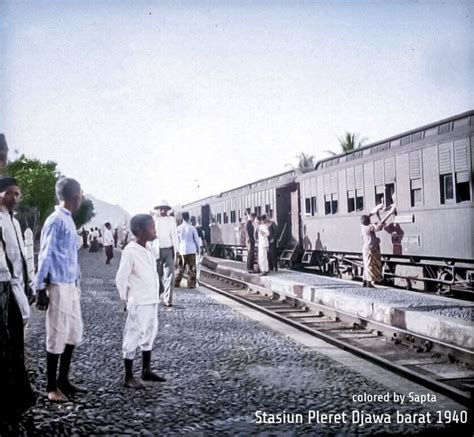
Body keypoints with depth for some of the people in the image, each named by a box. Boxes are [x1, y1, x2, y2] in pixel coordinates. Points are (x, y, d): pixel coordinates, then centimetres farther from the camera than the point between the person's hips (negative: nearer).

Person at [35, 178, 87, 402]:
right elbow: (45, 256, -14)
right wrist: (41, 288, -14)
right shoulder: (56, 221, -14)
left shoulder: (68, 220, 13)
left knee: (74, 332, 14)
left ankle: (63, 380, 25)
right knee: (57, 335, -1)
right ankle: (51, 386, 12)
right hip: (58, 286, -9)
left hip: (71, 285, 9)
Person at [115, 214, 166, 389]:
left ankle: (146, 371, 28)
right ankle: (129, 377, 9)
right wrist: (127, 299, -7)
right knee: (133, 337, 0)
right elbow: (121, 278, -13)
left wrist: (155, 296, 11)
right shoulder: (130, 251, -15)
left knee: (149, 335, 15)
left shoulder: (147, 251, 10)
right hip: (139, 303, -8)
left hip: (152, 301, 8)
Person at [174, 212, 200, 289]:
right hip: (191, 250, -3)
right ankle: (191, 284, 2)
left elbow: (177, 240, 7)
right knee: (191, 268, 5)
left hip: (182, 250, 3)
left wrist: (178, 249, 18)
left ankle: (177, 283, 14)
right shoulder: (192, 228, -8)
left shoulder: (179, 228, -1)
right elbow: (196, 239, -2)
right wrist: (198, 248, 11)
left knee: (181, 267, 15)